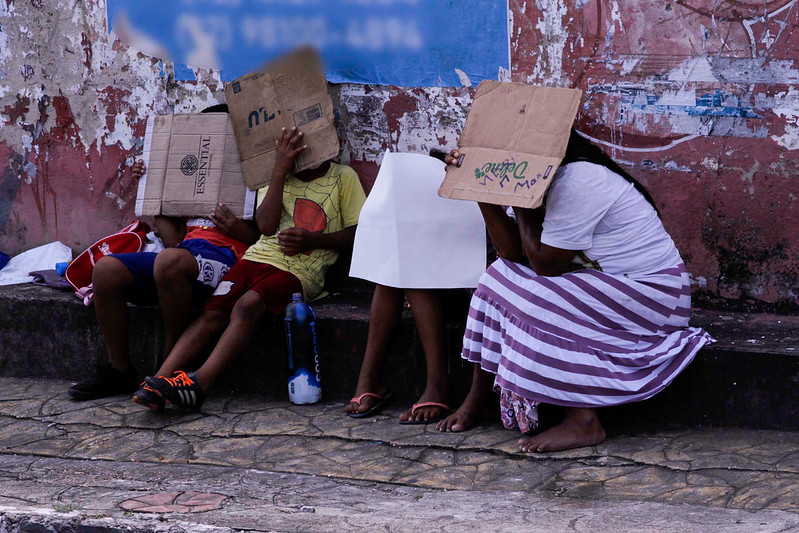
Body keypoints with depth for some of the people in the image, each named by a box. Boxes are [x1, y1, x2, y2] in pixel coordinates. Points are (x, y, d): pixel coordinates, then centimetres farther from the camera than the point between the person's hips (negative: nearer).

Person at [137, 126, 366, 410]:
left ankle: (200, 384, -43)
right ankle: (160, 380, -32)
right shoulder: (277, 176, 19)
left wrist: (311, 240, -9)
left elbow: (357, 232, 5)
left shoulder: (343, 177, 10)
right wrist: (280, 171, -4)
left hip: (300, 270, -4)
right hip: (260, 257, 4)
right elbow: (267, 225, 2)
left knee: (247, 305, -32)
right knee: (212, 312, -21)